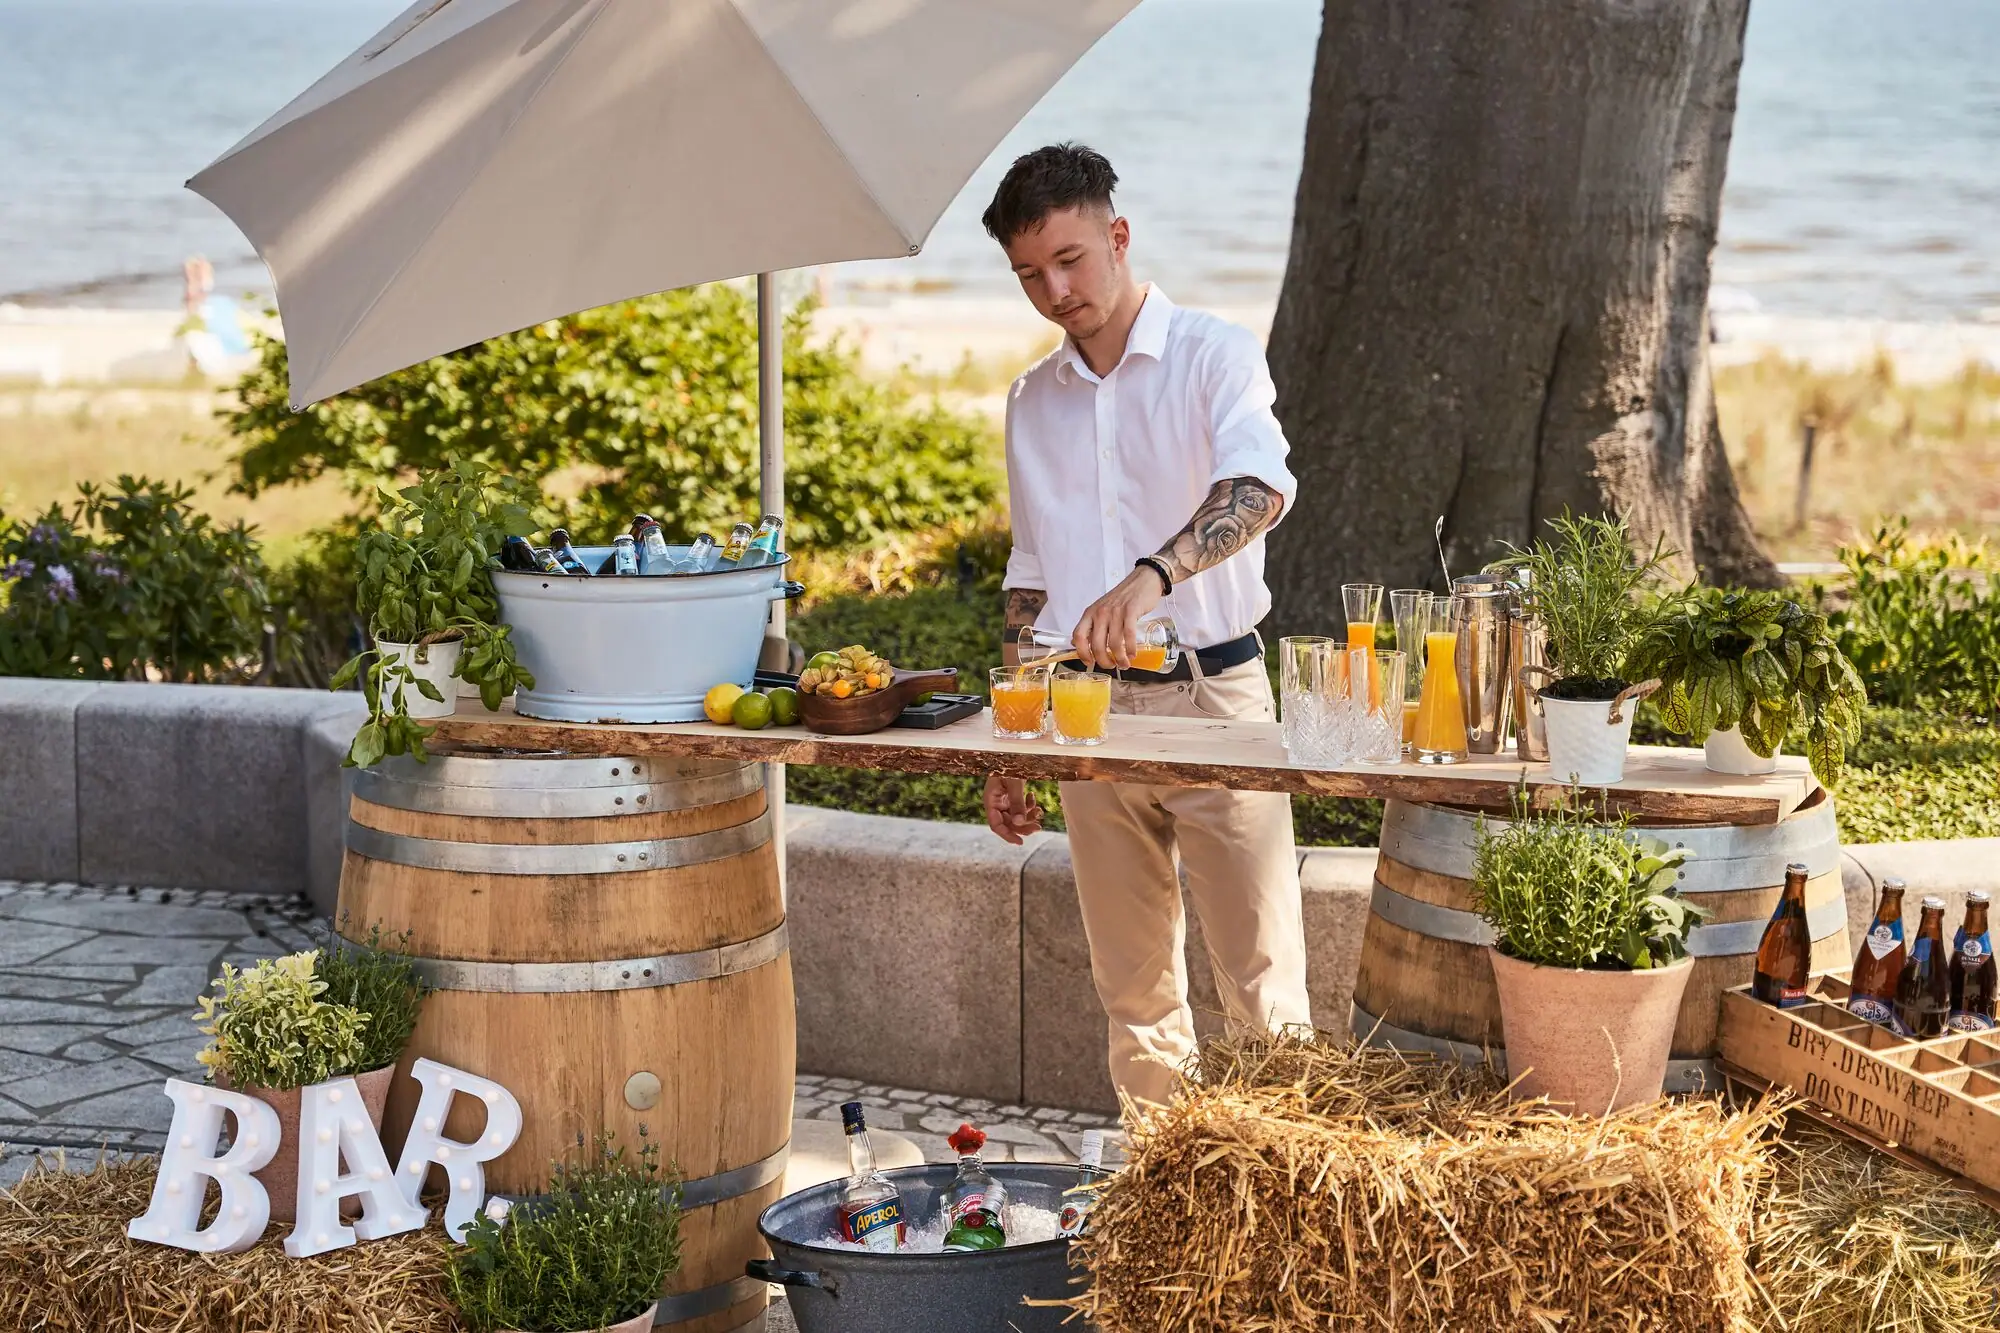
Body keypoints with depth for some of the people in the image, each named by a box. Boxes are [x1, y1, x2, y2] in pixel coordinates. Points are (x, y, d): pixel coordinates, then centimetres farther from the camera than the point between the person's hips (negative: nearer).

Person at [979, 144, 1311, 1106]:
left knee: (1261, 985, -4)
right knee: (1133, 992, 9)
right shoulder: (1033, 402, 13)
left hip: (1212, 694, -5)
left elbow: (1258, 487, -25)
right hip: (1090, 711, 5)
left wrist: (1148, 578, -43)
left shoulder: (1213, 357, -5)